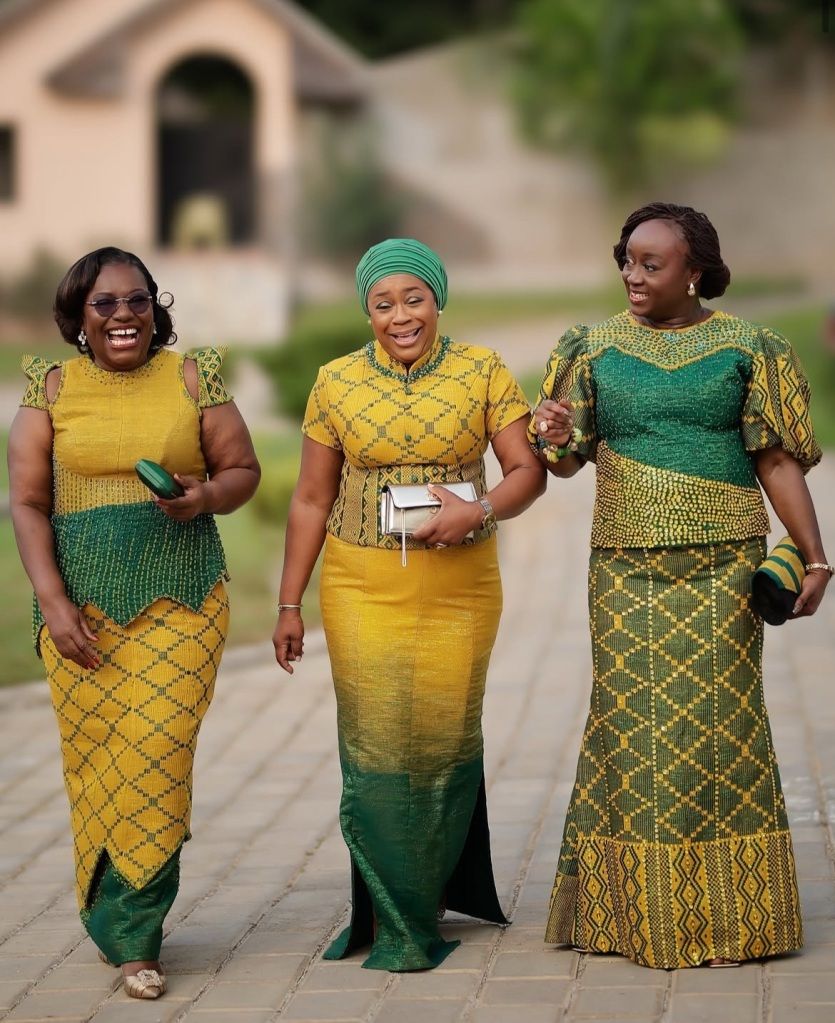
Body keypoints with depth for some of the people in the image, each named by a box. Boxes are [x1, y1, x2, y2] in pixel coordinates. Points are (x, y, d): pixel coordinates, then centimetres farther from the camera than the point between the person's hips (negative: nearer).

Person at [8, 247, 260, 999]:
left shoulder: (193, 378, 5)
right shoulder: (51, 387, 5)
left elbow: (243, 469, 10)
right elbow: (29, 502, 2)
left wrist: (206, 496, -13)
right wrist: (52, 601, -8)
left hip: (181, 597, -1)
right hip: (81, 599, 1)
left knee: (156, 752, -10)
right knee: (95, 759, 0)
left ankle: (129, 933, -2)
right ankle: (127, 929, 14)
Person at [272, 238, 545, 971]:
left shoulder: (483, 373, 1)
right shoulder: (337, 383, 3)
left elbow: (529, 471, -1)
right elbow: (311, 500, 7)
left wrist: (479, 512, -21)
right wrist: (290, 605, 6)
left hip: (460, 588, 0)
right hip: (363, 588, 0)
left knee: (446, 739, 3)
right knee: (377, 745, -3)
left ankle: (419, 902, 22)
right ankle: (393, 921, 9)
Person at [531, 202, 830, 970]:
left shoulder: (744, 348, 0)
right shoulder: (596, 347, 5)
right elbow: (565, 462, 5)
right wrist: (555, 437, -18)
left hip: (721, 564, -1)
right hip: (627, 570, 1)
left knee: (719, 726, 1)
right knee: (634, 731, 3)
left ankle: (722, 917, 9)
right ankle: (635, 912, 12)